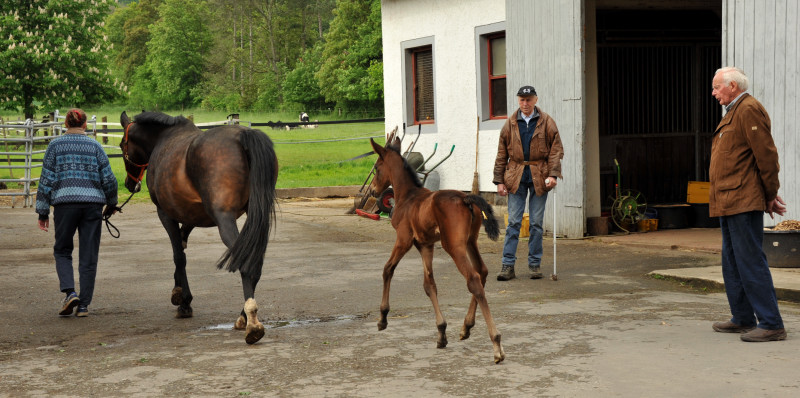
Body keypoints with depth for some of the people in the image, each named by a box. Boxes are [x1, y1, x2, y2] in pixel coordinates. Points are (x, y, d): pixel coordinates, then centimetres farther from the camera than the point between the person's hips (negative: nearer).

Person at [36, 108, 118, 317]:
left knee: (62, 251, 14)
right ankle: (84, 305, 8)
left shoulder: (55, 145, 4)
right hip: (93, 203, 1)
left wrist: (43, 212, 6)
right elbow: (109, 179, 4)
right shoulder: (95, 146, 6)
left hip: (64, 202, -1)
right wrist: (112, 204, 20)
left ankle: (70, 293, -7)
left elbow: (47, 179, 1)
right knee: (88, 256, 7)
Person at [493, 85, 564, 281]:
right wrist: (499, 180, 3)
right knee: (513, 222, -2)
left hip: (539, 177, -1)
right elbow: (501, 154, 8)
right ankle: (508, 266, 0)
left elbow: (556, 149, 1)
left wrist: (553, 174, -11)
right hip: (516, 177, 1)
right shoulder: (510, 124, 6)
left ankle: (535, 264, 13)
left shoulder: (546, 122, 2)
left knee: (537, 222, 4)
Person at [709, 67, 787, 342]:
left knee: (750, 262, -10)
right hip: (728, 203, 11)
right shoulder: (733, 113, 21)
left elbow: (766, 154, -16)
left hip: (743, 203, -11)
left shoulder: (749, 109, -11)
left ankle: (771, 324, -8)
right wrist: (768, 194, 16)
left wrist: (770, 194, -10)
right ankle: (743, 319, 23)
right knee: (732, 264, 15)